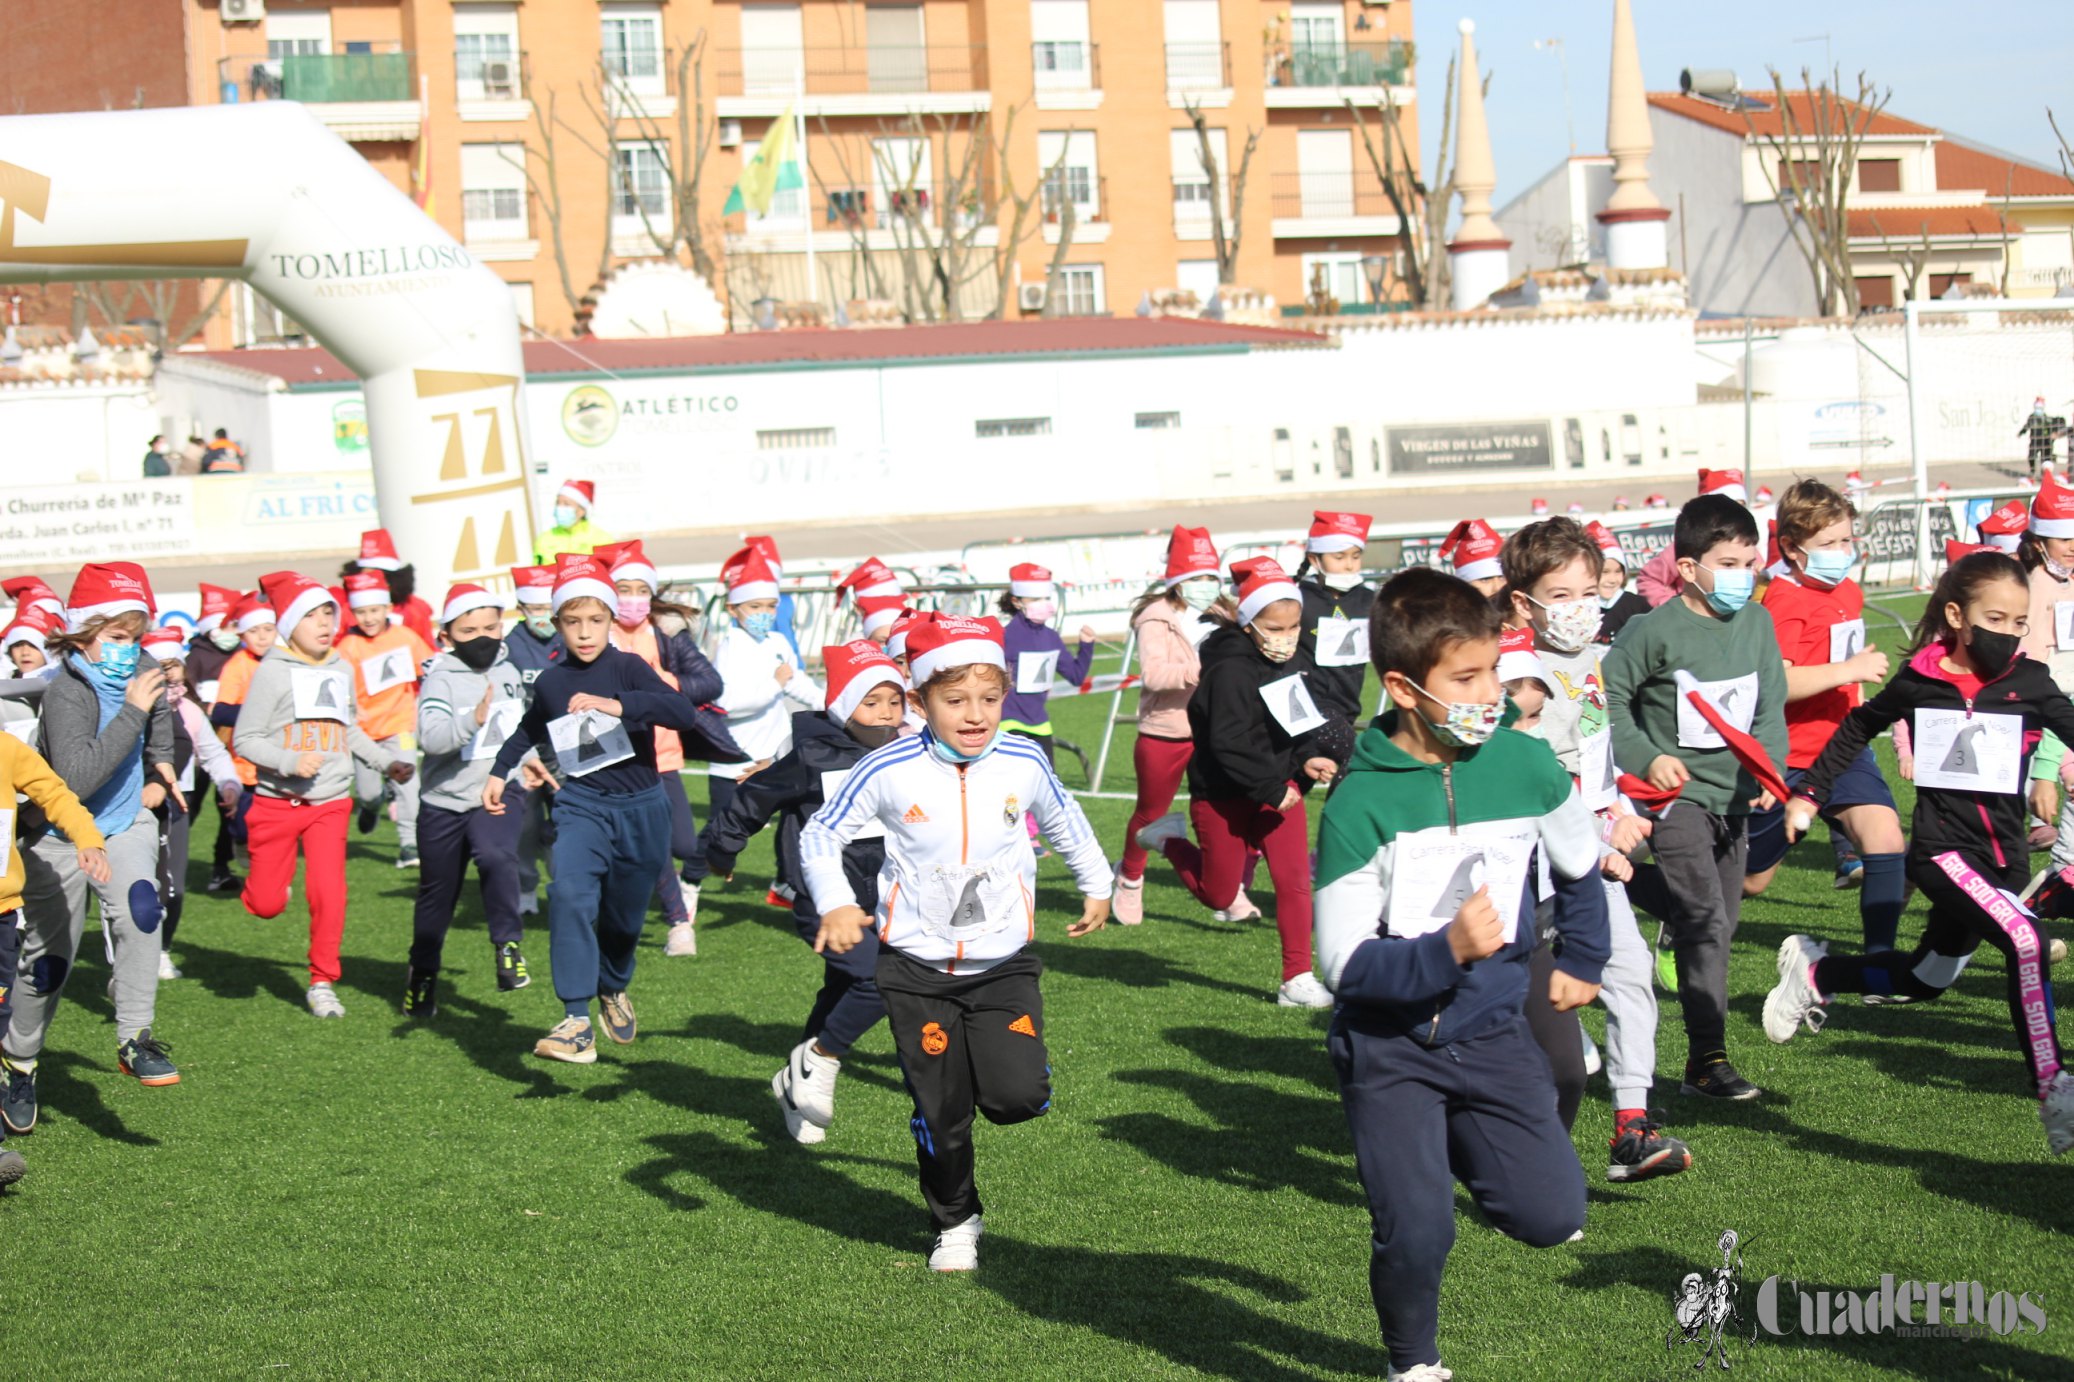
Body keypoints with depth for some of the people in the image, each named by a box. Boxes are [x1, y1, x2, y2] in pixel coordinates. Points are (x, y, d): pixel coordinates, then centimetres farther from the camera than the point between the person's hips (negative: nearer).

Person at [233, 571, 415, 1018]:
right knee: (267, 904, -2)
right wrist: (289, 761, -23)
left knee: (329, 893, -10)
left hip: (330, 802, 3)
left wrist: (387, 761, 19)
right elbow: (244, 739, -9)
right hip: (277, 802, -3)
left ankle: (323, 983, 5)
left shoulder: (342, 670, 9)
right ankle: (262, 880, 36)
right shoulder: (272, 672, -8)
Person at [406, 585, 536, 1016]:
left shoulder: (508, 671, 6)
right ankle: (422, 972, 32)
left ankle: (507, 945, -17)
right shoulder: (441, 678, -11)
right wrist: (474, 720, -41)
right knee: (437, 891, 13)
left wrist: (527, 758, 23)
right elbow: (429, 737, -28)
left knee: (497, 857, -30)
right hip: (445, 802, -1)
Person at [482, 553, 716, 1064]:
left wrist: (618, 705, -36)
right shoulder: (550, 683, 4)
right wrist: (499, 771, 21)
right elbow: (530, 730, 29)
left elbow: (684, 713, -26)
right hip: (581, 805, 1)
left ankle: (614, 988, 46)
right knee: (570, 894, -26)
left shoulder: (627, 668, -7)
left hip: (640, 809, -1)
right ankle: (576, 1021, -29)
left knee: (623, 917, 13)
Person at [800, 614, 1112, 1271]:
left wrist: (1096, 886, 27)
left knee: (1016, 1097, -15)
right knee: (941, 1114, 5)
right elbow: (819, 835, -3)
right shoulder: (888, 770, -14)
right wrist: (835, 905, -18)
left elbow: (1065, 822, 14)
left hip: (1003, 962, 1)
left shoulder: (1024, 763, -7)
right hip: (917, 968, -1)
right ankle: (955, 1224, 28)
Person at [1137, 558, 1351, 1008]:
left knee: (1294, 879, -5)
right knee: (1218, 895, 8)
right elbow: (1229, 743, -26)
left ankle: (1297, 980, 2)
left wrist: (1306, 760, -5)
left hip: (1279, 785, 6)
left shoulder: (1296, 664, 3)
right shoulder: (1231, 671, -23)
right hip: (1223, 797, -6)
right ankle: (1170, 839, 35)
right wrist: (1270, 789, -23)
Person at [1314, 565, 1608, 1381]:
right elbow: (1344, 964, -17)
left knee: (1553, 1217, -6)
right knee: (1415, 1236, -13)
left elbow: (1581, 867, 16)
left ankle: (1463, 1153, 26)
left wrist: (1581, 962, 21)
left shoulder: (1526, 766, -5)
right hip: (1389, 1046, -3)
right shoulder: (1359, 805, -16)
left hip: (1491, 1032, 3)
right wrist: (1445, 952, -30)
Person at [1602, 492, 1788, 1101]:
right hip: (1677, 794, -6)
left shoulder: (1757, 623, 6)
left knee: (1718, 925, 11)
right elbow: (1610, 695, -4)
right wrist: (1646, 756, -12)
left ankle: (1704, 1056, 19)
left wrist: (1768, 764, -9)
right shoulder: (1657, 630, -11)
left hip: (1735, 795, 6)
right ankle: (1707, 1058, -15)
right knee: (1704, 919, -16)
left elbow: (1770, 705, 7)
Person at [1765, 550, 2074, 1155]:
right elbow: (1860, 728, 13)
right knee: (2025, 940, -27)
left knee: (1928, 979, 19)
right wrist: (1808, 792, 15)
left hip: (2004, 857, 4)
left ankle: (1816, 971, 44)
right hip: (1941, 849, -4)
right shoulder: (1919, 681, -4)